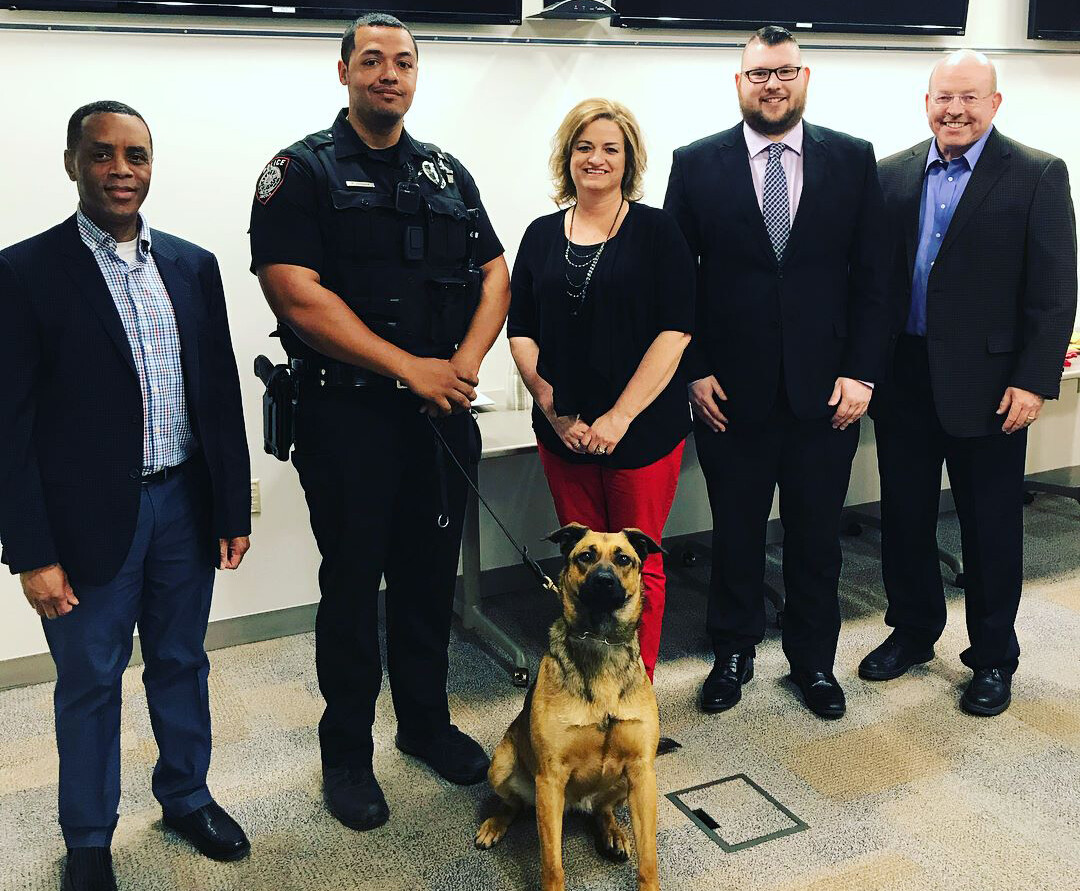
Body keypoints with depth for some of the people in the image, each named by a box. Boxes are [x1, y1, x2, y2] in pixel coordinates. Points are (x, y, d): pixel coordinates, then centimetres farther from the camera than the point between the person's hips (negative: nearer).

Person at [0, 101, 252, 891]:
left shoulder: (193, 266, 5)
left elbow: (223, 395, 7)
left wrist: (234, 508, 6)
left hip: (185, 506, 4)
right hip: (90, 519, -3)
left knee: (182, 663, 18)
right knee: (90, 685, 12)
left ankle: (186, 795, 40)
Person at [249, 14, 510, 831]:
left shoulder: (448, 174, 13)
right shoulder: (303, 172, -4)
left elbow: (495, 275, 10)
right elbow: (298, 296, -15)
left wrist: (466, 362, -9)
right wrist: (410, 368, -17)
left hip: (442, 412, 5)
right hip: (348, 415, -4)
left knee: (431, 576, 14)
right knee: (352, 584, 6)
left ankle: (426, 723, 32)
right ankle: (347, 753, 23)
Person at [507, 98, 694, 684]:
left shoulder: (657, 231, -2)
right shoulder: (542, 235, 10)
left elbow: (674, 332, -9)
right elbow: (520, 332, 7)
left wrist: (619, 417, -15)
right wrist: (554, 410, -5)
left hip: (643, 428, -3)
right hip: (563, 431, 3)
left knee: (637, 563, 4)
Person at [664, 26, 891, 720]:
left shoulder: (853, 160, 3)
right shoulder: (697, 165, 1)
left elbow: (872, 277, 2)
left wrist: (861, 373, -5)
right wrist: (694, 370, -6)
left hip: (827, 393, 1)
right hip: (730, 392, -1)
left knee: (817, 536, 12)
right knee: (735, 533, 12)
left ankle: (814, 659, 31)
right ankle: (734, 654, 31)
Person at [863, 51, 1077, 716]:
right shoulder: (893, 174, 8)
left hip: (987, 381, -3)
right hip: (903, 379, 4)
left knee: (991, 524, 8)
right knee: (905, 513, 13)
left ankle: (993, 656, 25)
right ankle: (913, 630, 33)